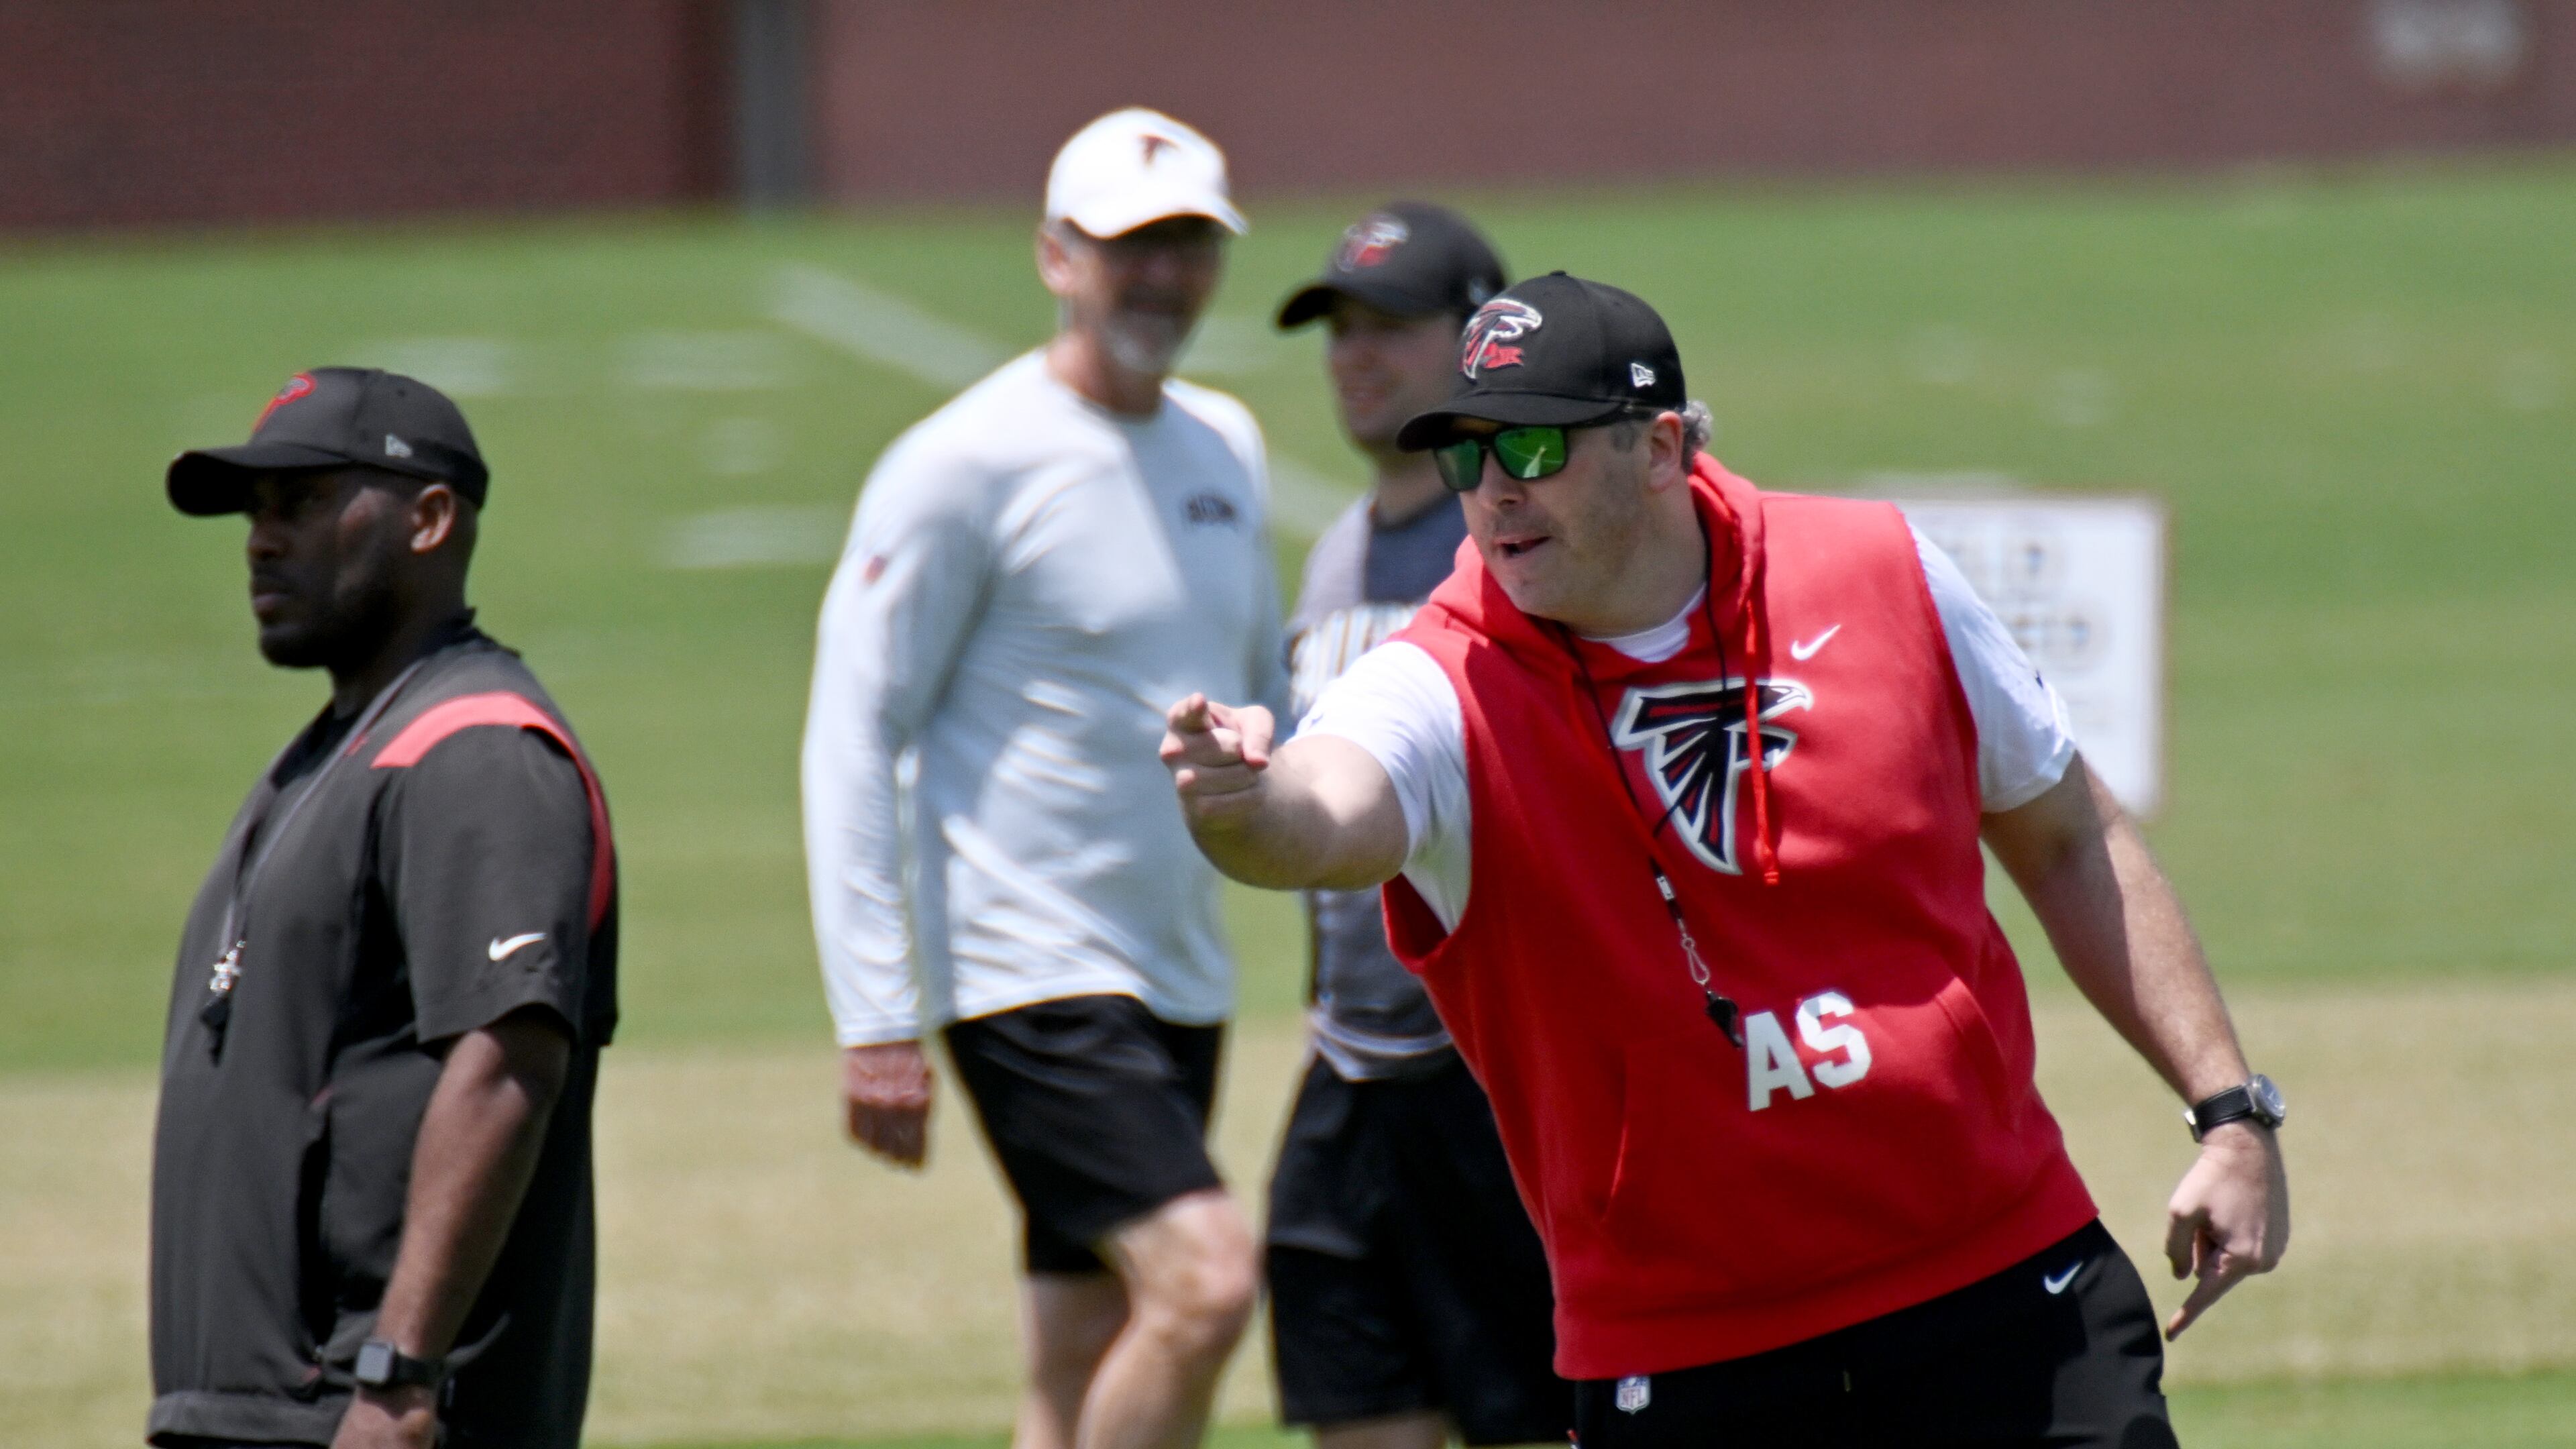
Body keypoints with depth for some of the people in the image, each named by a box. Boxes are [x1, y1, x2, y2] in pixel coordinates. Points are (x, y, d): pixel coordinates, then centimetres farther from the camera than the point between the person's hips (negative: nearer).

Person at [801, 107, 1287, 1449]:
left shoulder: (1225, 450, 12)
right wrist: (874, 1020, -15)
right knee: (1205, 1281, -22)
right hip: (1033, 976, -7)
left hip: (1181, 981, 7)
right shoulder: (966, 468, -10)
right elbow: (853, 738, -10)